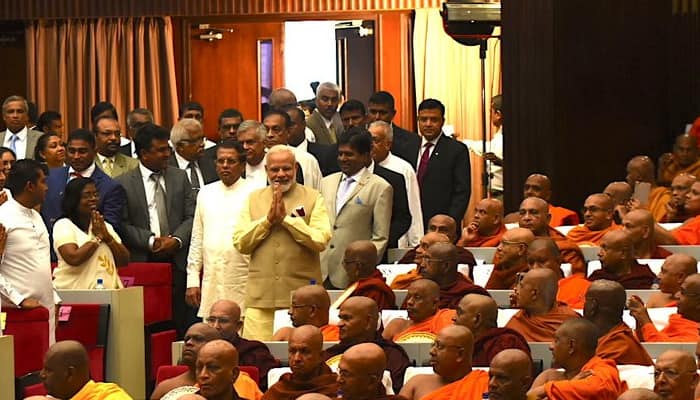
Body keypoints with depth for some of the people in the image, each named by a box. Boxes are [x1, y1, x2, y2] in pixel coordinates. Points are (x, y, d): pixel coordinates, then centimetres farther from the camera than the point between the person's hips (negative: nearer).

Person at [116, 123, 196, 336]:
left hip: (177, 262, 3)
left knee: (182, 325, -2)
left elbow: (191, 216, 9)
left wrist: (176, 240, -8)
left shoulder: (180, 177, 13)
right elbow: (123, 224, -4)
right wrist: (150, 241, -12)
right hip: (142, 263, -3)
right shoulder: (123, 183, 2)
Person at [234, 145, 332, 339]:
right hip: (260, 297, 2)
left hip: (301, 296, -2)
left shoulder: (313, 198, 6)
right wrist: (268, 220, -6)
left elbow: (321, 241, -8)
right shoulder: (254, 199, 14)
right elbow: (240, 243, 5)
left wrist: (286, 218, -10)